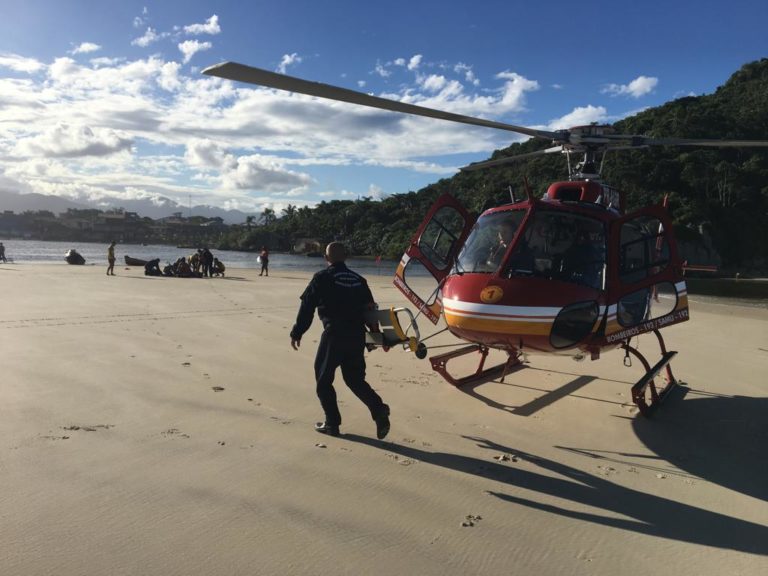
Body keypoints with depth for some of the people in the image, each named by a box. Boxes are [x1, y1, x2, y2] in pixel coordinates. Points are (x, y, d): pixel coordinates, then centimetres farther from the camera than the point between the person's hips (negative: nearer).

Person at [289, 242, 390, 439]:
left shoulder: (322, 278, -3)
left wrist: (296, 333, 3)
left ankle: (332, 423, 14)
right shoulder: (358, 280, 13)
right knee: (355, 379, 17)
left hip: (334, 335, -5)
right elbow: (370, 309, 15)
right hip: (357, 336, 5)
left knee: (323, 379, 12)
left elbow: (307, 308, -5)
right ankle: (379, 409, -3)